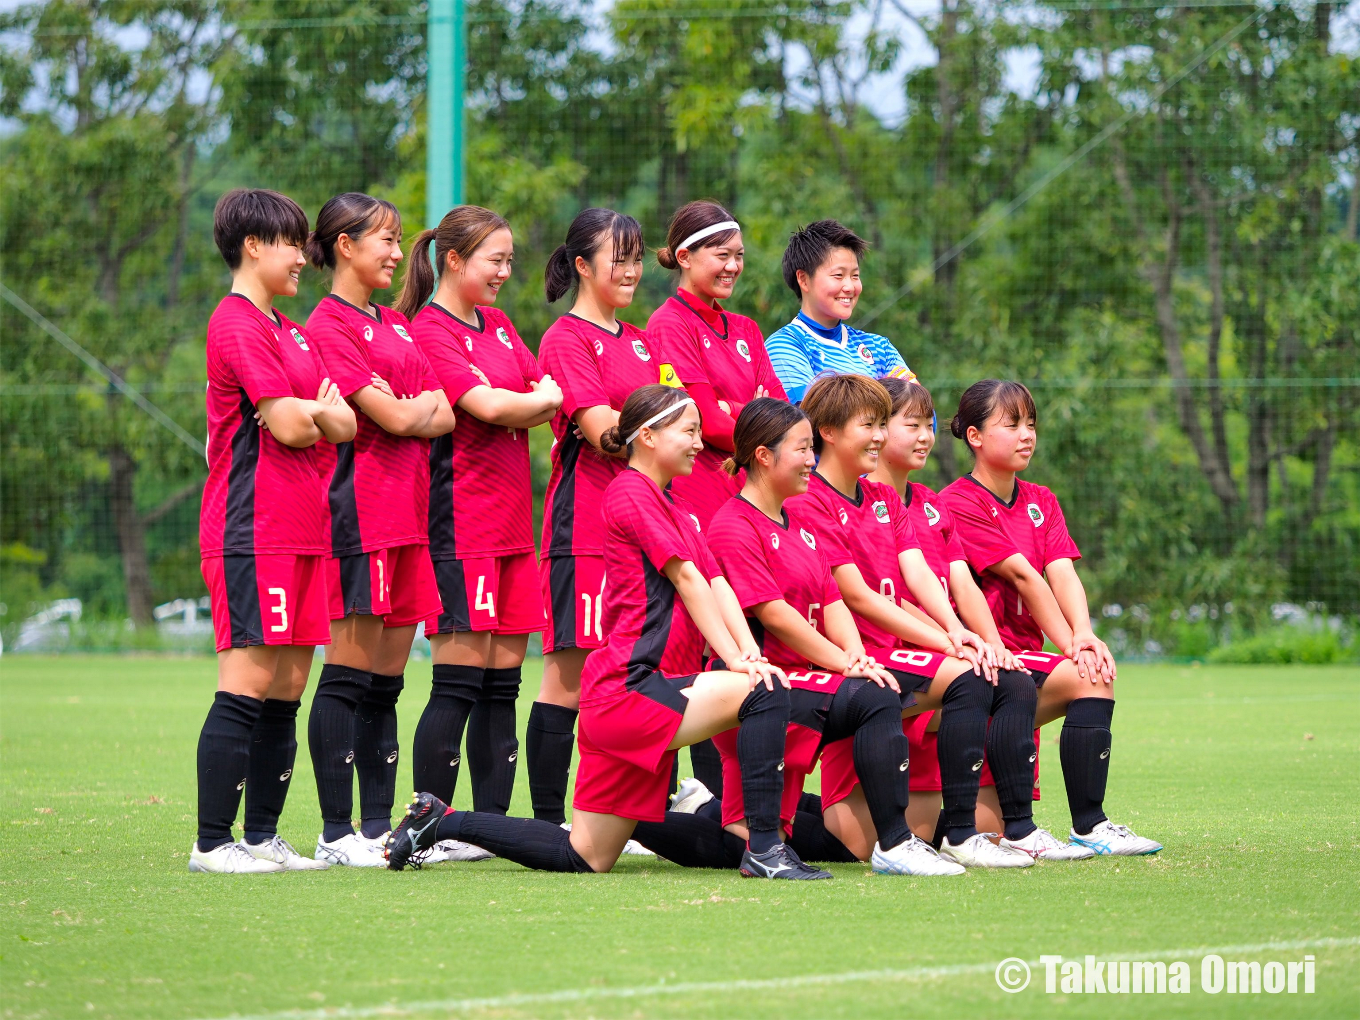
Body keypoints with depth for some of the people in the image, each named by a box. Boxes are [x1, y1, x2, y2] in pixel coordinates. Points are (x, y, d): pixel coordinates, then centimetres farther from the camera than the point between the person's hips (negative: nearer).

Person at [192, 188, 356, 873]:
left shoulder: (288, 331, 22)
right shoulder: (238, 324, -9)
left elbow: (346, 424, 15)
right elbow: (287, 425, -15)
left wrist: (313, 413, -5)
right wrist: (318, 417, 5)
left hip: (299, 530, 9)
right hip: (253, 532, -9)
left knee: (287, 691, 8)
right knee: (246, 688, -10)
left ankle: (262, 837, 13)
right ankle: (212, 843, -8)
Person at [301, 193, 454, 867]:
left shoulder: (398, 327, 21)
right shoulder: (329, 327, -6)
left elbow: (448, 418, 15)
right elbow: (395, 416, -12)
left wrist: (410, 410, -4)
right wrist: (431, 400, 5)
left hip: (408, 508, 8)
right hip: (360, 507, -8)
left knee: (388, 678, 8)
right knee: (350, 672, -8)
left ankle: (379, 826, 10)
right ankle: (336, 832, -6)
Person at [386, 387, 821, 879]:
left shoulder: (673, 505, 23)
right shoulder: (630, 492, -6)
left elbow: (716, 585, 11)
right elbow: (687, 580, -11)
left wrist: (751, 654, -5)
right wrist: (738, 662, -15)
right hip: (631, 688, -10)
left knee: (584, 857, 10)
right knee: (765, 691, -23)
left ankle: (441, 820, 18)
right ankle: (765, 848, -24)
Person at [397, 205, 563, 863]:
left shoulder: (500, 326, 19)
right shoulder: (430, 330, -7)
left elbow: (548, 399, 10)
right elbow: (487, 404, -19)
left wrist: (516, 408, -10)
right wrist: (545, 399, -2)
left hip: (511, 523, 8)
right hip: (460, 521, -8)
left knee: (503, 680, 7)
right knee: (460, 679, -9)